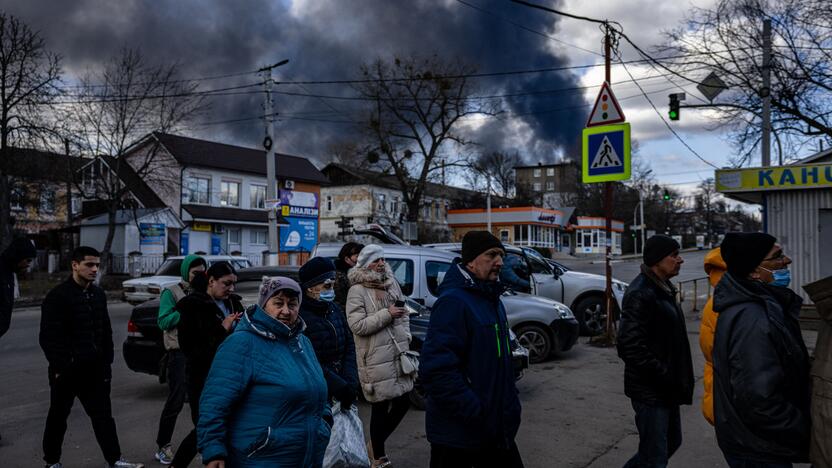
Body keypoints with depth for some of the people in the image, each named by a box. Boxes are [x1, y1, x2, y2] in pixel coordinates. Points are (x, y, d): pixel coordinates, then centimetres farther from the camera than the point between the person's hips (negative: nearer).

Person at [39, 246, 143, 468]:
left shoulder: (98, 294, 9)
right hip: (67, 370, -5)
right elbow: (49, 337, -14)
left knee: (103, 416, 7)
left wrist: (107, 361, 9)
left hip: (95, 369, 5)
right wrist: (59, 368, -15)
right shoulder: (57, 296, -11)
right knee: (58, 417, 12)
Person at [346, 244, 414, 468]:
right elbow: (357, 325, -18)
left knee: (403, 401, 12)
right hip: (376, 359, -7)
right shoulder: (357, 291, -10)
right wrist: (386, 314, -18)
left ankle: (376, 444, 33)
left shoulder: (391, 283, 12)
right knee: (381, 407, 2)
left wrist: (406, 337, 6)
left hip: (398, 354, 7)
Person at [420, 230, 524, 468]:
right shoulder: (453, 301, -20)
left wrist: (511, 407, 13)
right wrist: (477, 415, -25)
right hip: (458, 436, -9)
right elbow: (436, 371, -28)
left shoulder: (493, 301, 10)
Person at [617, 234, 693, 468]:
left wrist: (675, 378, 13)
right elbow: (631, 347, -26)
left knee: (672, 442, 22)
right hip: (649, 390, -10)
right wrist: (665, 376, -20)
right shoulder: (640, 294, -20)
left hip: (665, 387, 10)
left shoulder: (663, 289, 11)